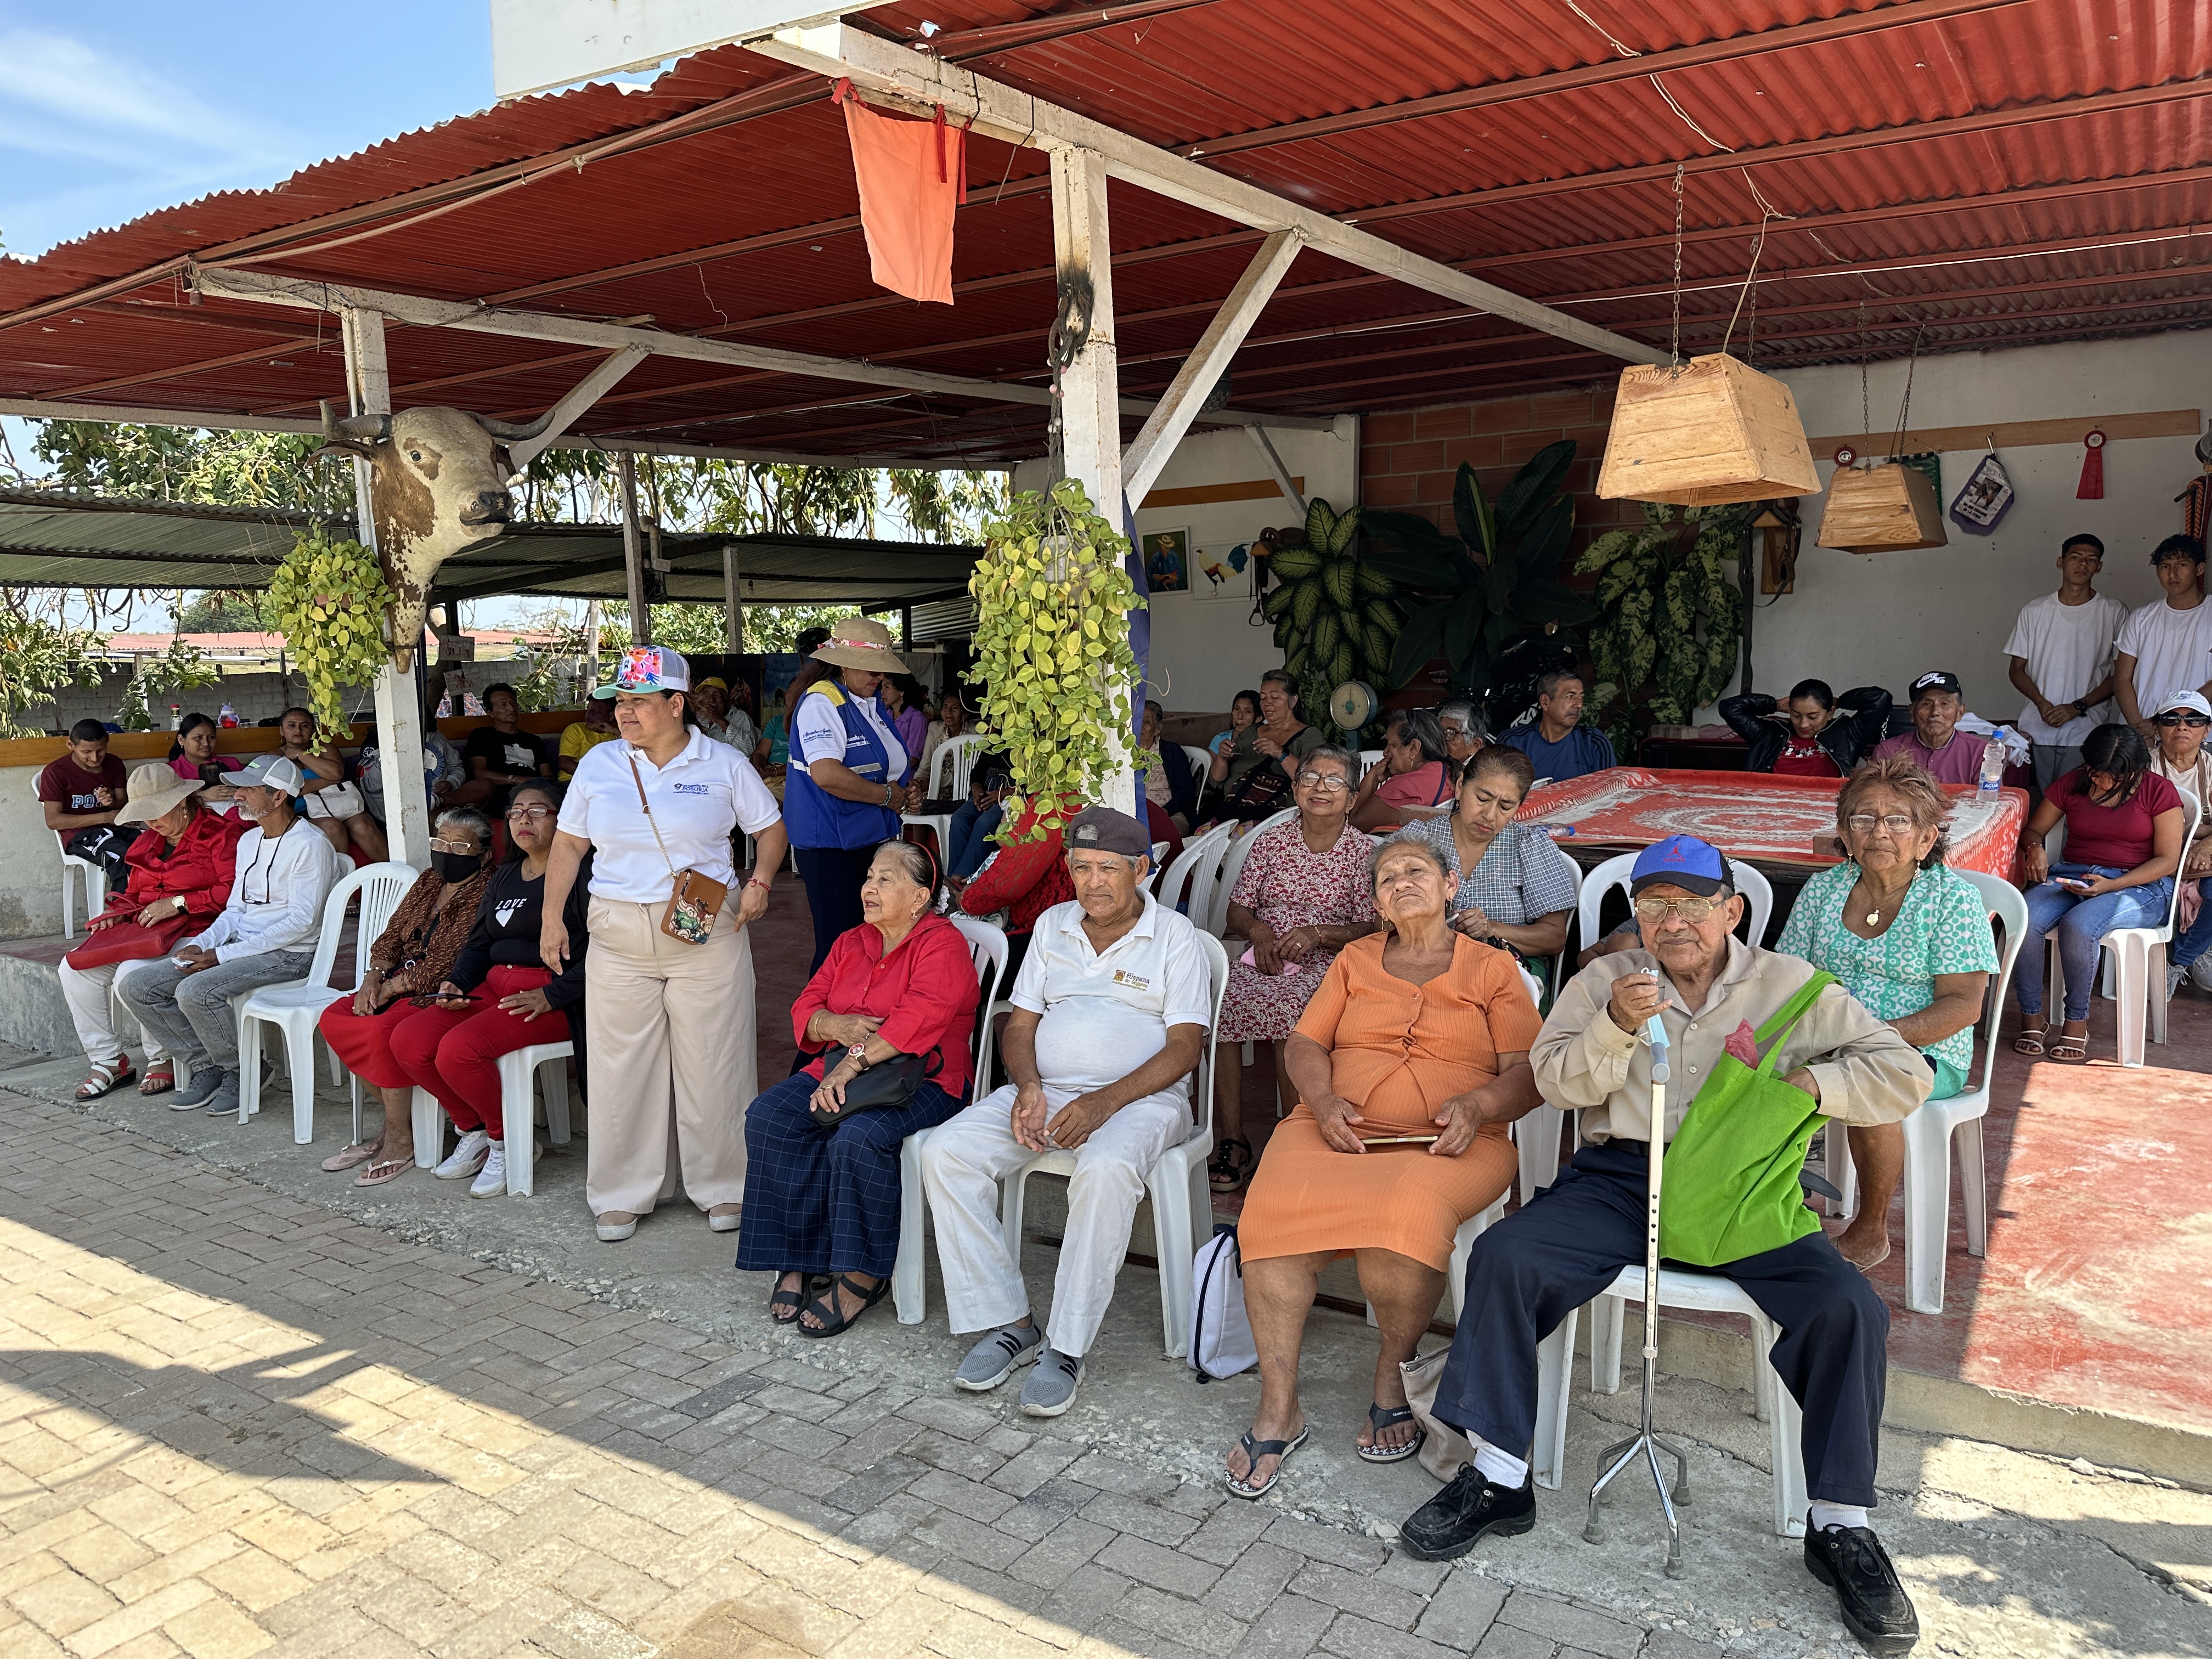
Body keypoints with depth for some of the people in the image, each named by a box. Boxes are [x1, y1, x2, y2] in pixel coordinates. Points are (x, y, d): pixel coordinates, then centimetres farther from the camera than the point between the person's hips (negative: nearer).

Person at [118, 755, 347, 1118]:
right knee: (136, 988, -2)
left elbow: (301, 922, -18)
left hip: (286, 954, -9)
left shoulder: (309, 845, -13)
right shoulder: (249, 840, 16)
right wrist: (200, 945, -2)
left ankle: (241, 1072, -7)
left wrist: (223, 955, -18)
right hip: (240, 945, 9)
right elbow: (235, 909, 19)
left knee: (195, 991, -30)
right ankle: (207, 1067, 4)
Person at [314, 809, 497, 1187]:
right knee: (334, 1019, -8)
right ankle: (391, 1126, -4)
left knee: (380, 1031, -29)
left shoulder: (486, 893, -14)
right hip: (402, 986, 9)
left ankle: (400, 1142, -13)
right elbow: (392, 936, 15)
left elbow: (449, 963, -20)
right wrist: (374, 977, -5)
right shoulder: (429, 881, 15)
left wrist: (391, 988, -15)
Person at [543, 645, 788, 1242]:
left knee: (713, 1065, 3)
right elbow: (569, 844, 12)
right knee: (621, 1066, 6)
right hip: (618, 939, 2)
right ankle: (622, 1194, 21)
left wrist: (759, 881, -8)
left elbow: (770, 829, 8)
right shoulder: (598, 765, 7)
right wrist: (552, 917, 6)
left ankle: (722, 1187, 19)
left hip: (707, 936, -2)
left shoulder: (725, 765, 0)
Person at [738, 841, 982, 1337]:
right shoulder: (851, 944, 19)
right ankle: (794, 1263, -13)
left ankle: (861, 1276, -17)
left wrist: (856, 1062, -26)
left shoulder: (943, 944, -6)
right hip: (842, 1069, 7)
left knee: (858, 1136, -35)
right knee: (768, 1117, -19)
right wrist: (835, 1026, -9)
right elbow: (805, 1008, 14)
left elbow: (918, 1019, -20)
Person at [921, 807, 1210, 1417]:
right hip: (1044, 1092, 5)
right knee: (944, 1154, -18)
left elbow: (1185, 1046, -7)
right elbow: (1020, 1023, 14)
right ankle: (1007, 1323, -11)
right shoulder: (1052, 925, 15)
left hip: (1140, 1096, -5)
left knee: (1105, 1171, -38)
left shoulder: (1174, 936, 0)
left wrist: (1106, 1102, -20)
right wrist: (1027, 1086, -8)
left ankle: (1067, 1348, -25)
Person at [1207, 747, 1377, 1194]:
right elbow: (1237, 910, 14)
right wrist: (1259, 931, -7)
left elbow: (1372, 929, 1)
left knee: (1288, 1010, -37)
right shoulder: (1270, 841, 14)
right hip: (1261, 957, 3)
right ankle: (1232, 1143, -22)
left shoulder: (1364, 851, 6)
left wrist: (1317, 934, -14)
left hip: (1325, 964, -3)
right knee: (1219, 1004, -30)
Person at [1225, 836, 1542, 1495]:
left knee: (1404, 1215, -36)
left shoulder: (1492, 969, 15)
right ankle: (1278, 1409, -17)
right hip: (1337, 1130, 2)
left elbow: (1529, 1074, 8)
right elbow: (1305, 1043, 14)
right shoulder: (1355, 960, 22)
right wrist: (1323, 1100, -7)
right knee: (1275, 1211, -30)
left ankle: (1394, 1372, -6)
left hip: (1447, 1143, -2)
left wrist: (1478, 1105, -13)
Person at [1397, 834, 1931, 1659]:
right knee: (1504, 1256, -22)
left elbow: (1905, 1075, 6)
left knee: (1850, 1307, -23)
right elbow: (1557, 1081, 0)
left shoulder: (1790, 985, 8)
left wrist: (1805, 1083, -8)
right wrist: (1616, 1026, -18)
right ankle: (1497, 1478, -8)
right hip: (1623, 1176, 1)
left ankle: (1841, 1528, -3)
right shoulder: (1606, 979, 10)